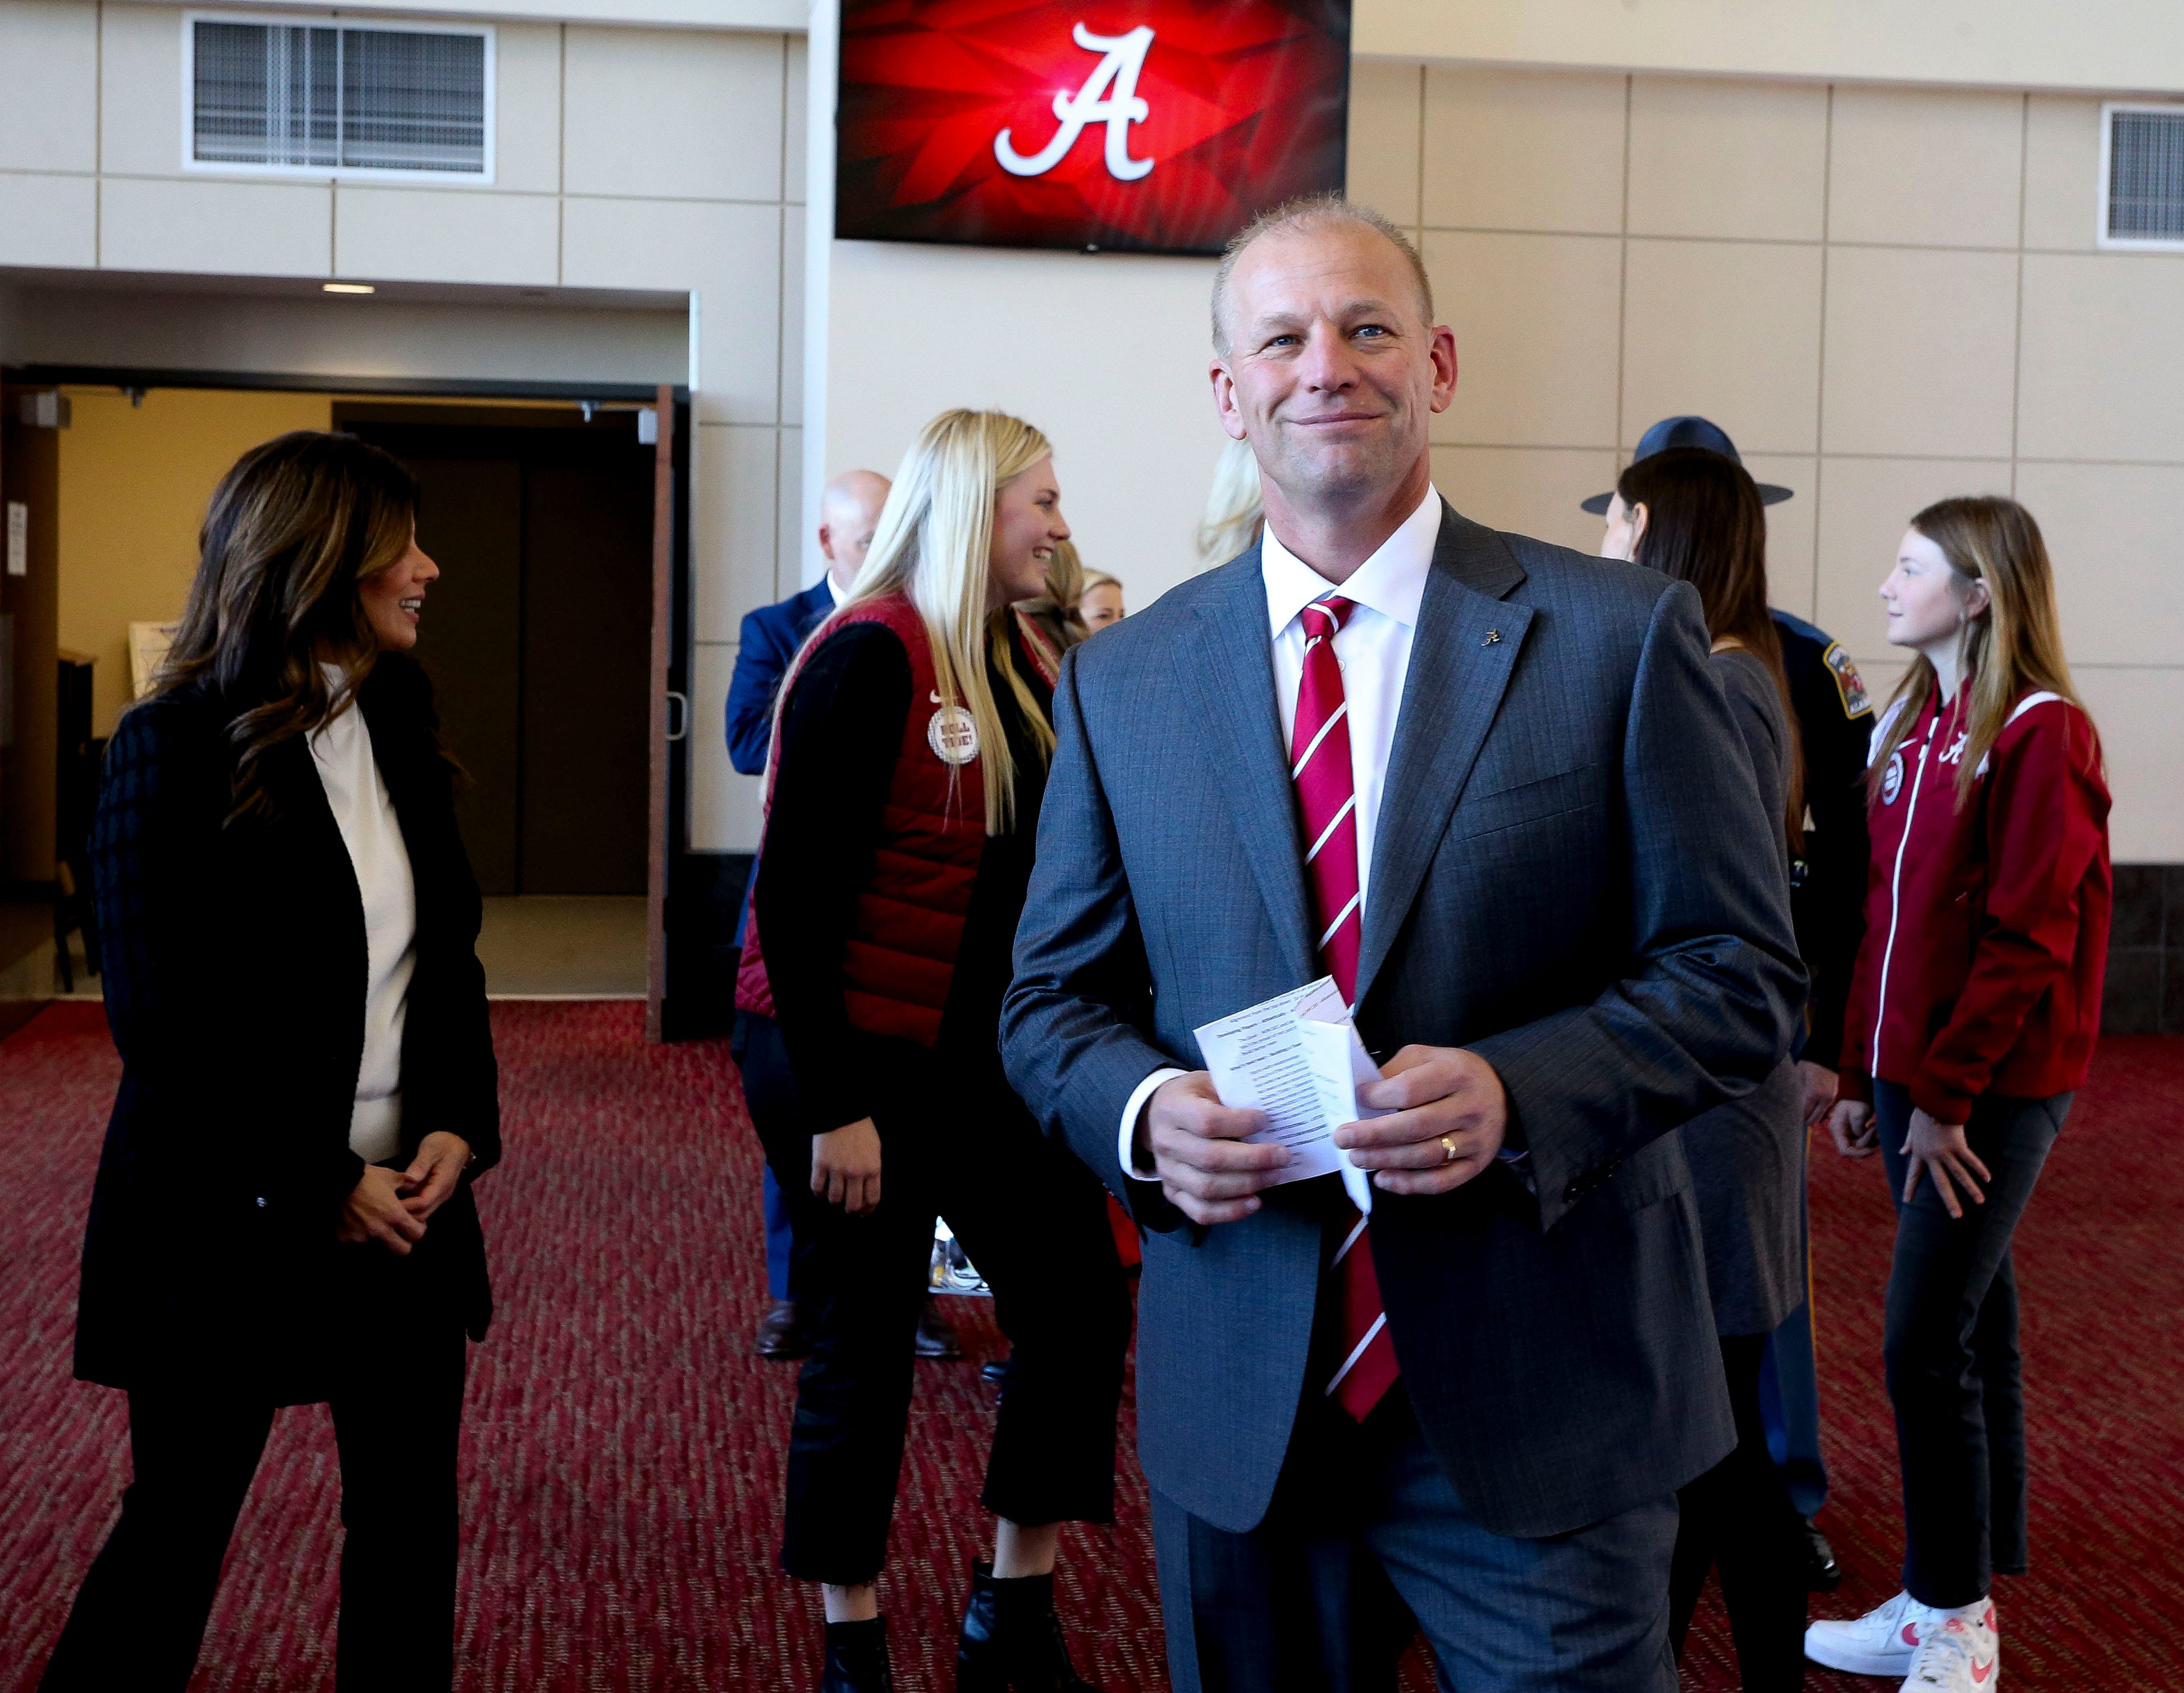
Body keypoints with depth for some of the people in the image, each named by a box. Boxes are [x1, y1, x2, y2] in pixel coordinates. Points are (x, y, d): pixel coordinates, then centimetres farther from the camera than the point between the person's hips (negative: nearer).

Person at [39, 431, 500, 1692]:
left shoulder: (401, 733, 7)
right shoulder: (174, 749, -11)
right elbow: (166, 1023, -13)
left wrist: (459, 1123, -4)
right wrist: (312, 1194, -15)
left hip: (406, 1203, 6)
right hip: (229, 1223, -5)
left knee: (411, 1517, 10)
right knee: (180, 1526, 8)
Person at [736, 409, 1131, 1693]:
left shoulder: (1019, 660, 9)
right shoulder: (870, 657, -15)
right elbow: (795, 892, -19)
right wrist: (833, 1104, -20)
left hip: (979, 1052, 8)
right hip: (856, 1060, -8)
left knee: (1082, 1298, 5)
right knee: (866, 1352, 4)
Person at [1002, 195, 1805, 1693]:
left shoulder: (1619, 635, -3)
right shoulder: (1121, 680, 5)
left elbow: (1744, 973, -5)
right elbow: (1053, 996, 10)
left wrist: (1519, 1091, -21)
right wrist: (1143, 1111, -12)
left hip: (1543, 1403, -2)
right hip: (1236, 1409, 3)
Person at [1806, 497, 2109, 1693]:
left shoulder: (2040, 734, -12)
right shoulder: (1909, 727, 12)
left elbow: (2027, 939, -16)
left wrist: (1948, 1090, -17)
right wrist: (1864, 1074, 11)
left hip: (1991, 1091, -7)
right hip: (1914, 1076, 7)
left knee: (1928, 1347, -7)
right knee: (1974, 1331, 13)